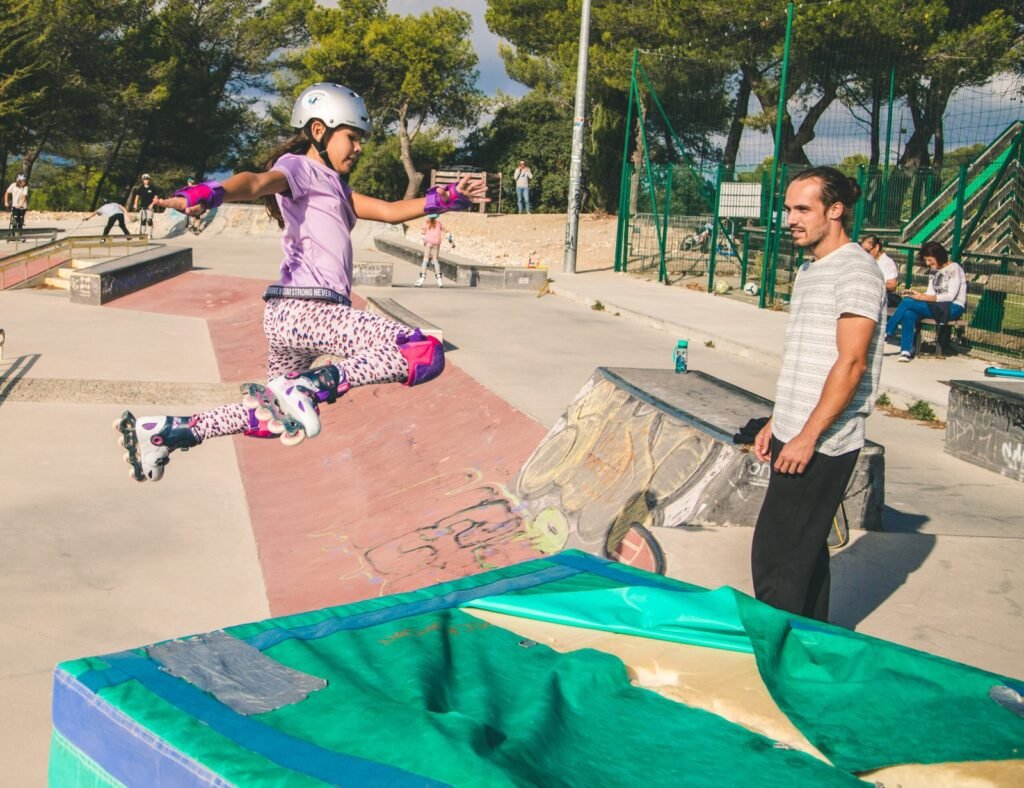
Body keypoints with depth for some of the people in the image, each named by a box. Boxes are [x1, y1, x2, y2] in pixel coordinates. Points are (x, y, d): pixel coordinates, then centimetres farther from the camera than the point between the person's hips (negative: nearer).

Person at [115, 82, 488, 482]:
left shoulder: (332, 185, 29)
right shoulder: (299, 167, 1)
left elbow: (390, 211, 29)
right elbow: (258, 182, -21)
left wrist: (449, 196, 23)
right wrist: (209, 193, -41)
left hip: (286, 315, 10)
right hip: (306, 308, -10)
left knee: (279, 417, 24)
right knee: (426, 354, -20)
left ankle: (164, 432, 20)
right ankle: (306, 388, -22)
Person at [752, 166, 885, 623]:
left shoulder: (855, 271, -13)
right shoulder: (809, 270, 17)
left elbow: (850, 363, -20)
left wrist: (807, 436, -21)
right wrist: (776, 423, 19)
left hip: (821, 446, -9)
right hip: (796, 436, 9)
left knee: (774, 556, -7)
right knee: (805, 550, 15)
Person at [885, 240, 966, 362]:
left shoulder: (954, 269, -7)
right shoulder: (933, 271, 17)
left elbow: (950, 296, -16)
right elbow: (930, 293, 11)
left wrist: (923, 297, -22)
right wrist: (916, 294, -10)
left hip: (953, 308, -7)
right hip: (937, 307, 7)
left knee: (907, 302, -23)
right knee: (908, 313, -25)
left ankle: (887, 332, -11)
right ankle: (906, 351, -30)